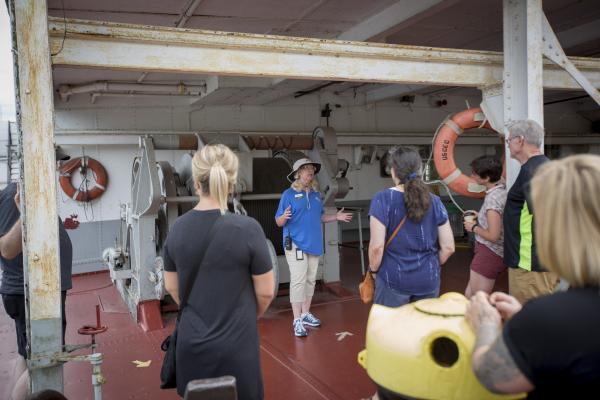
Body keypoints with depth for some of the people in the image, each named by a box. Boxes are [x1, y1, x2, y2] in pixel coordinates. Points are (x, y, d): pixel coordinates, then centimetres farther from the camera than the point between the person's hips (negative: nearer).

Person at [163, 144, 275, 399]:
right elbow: (266, 292, -9)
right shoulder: (247, 228, -17)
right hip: (236, 346, -4)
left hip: (191, 345, 4)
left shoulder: (177, 228, -5)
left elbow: (172, 287, 6)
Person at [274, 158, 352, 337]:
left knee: (310, 280, 12)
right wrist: (285, 216, -28)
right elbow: (278, 222, -7)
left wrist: (336, 217, 9)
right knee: (298, 281, -8)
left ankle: (306, 314, 26)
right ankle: (297, 320, -1)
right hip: (296, 244, -6)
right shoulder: (289, 194, -6)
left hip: (314, 243, 6)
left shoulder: (316, 194, 11)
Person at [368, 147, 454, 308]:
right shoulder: (435, 201, 1)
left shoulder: (383, 199, -11)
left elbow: (377, 246, -15)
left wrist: (373, 271, 2)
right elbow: (448, 247, 2)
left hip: (394, 279, -3)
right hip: (429, 280, 4)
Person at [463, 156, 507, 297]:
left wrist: (474, 227, -9)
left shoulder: (492, 198, -22)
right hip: (496, 252, 9)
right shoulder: (502, 190, 5)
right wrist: (480, 217, 12)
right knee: (469, 295, 18)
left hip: (489, 253, -9)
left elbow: (493, 236, -24)